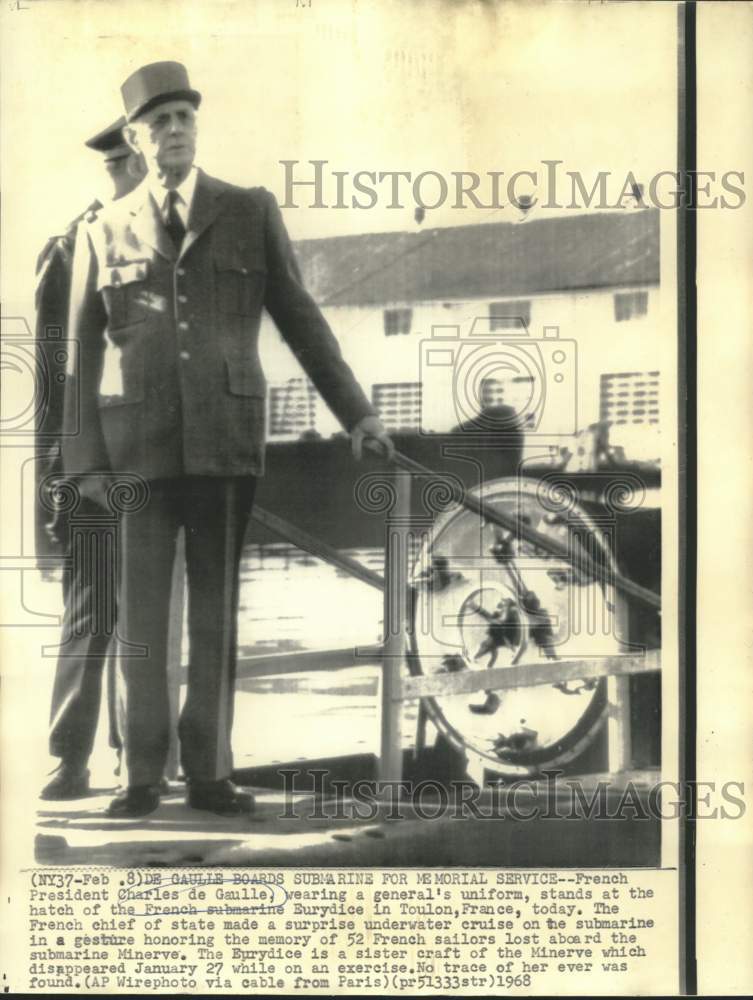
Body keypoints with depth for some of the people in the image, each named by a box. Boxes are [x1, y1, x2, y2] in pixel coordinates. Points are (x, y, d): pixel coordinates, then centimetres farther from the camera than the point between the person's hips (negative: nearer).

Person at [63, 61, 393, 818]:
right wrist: (85, 464, -1)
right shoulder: (103, 233, 9)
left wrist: (355, 412, 5)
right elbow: (84, 353, 7)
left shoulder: (250, 212, 8)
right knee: (140, 611, 1)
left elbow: (299, 318, 10)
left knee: (216, 609, 3)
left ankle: (208, 773, 11)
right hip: (135, 443, 0)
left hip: (224, 440, 0)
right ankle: (142, 777, 9)